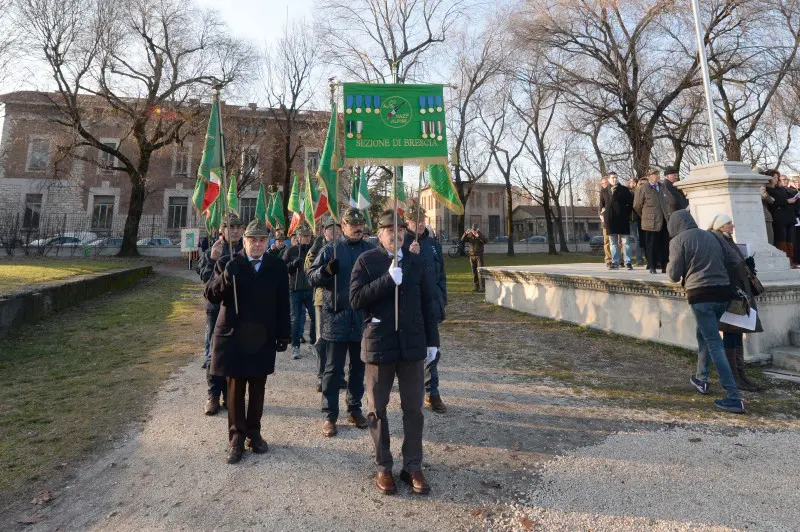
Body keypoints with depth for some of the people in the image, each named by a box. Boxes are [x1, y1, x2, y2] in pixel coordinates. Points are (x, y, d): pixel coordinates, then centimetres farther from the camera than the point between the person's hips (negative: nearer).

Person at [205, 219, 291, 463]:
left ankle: (254, 433, 28)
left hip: (263, 338, 1)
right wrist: (225, 277, -26)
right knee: (235, 389, 8)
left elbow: (283, 304, 2)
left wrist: (283, 334, 1)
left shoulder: (278, 266, 2)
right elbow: (211, 295, -7)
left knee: (257, 389, 12)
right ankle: (237, 438, 21)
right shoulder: (227, 263, -2)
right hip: (233, 336, -1)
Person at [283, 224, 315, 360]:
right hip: (295, 289, -1)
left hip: (311, 289, 1)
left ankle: (315, 342, 23)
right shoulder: (291, 250, 2)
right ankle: (295, 347, 13)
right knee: (296, 319, 5)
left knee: (315, 317, 6)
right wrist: (293, 264, -17)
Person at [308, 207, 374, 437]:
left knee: (359, 367, 15)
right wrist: (326, 270, -21)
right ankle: (329, 415, 17)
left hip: (363, 318, 3)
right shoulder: (331, 250, 1)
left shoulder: (371, 250, 6)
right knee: (333, 370, 5)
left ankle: (355, 409, 31)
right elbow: (312, 277, -1)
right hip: (336, 317, -2)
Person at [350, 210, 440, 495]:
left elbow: (427, 303, 8)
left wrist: (432, 340, 6)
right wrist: (388, 279, -22)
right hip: (379, 344, -2)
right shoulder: (366, 261, -3)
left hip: (412, 345, 2)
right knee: (378, 409, 11)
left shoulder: (416, 261, 6)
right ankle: (383, 467, 29)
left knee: (413, 409, 10)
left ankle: (413, 466, 27)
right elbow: (356, 299, -14)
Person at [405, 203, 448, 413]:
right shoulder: (402, 244, -6)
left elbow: (441, 274, 13)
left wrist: (442, 299, 7)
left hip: (431, 305, 4)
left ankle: (432, 393, 23)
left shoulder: (433, 244, 8)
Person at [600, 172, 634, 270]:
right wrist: (603, 213, 11)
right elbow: (602, 205, 21)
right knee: (613, 243, 6)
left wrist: (627, 212, 1)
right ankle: (615, 262, 12)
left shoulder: (624, 190, 5)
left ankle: (628, 262, 0)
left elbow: (631, 202, 7)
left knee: (625, 242, -2)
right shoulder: (604, 191, 12)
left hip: (622, 219, -2)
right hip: (610, 220, 2)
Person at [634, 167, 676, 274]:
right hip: (652, 223, -5)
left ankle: (664, 267, 12)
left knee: (665, 246, 5)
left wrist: (670, 214, 18)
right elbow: (637, 206, 0)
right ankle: (652, 267, 6)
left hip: (665, 221, 5)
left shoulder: (663, 188, 16)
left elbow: (672, 202, 24)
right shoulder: (642, 189, -3)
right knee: (652, 246, -2)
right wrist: (645, 216, 9)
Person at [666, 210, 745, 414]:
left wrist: (670, 265, 17)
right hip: (723, 292, 7)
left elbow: (674, 274, -4)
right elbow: (734, 259, 13)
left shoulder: (678, 241, -3)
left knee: (714, 343, -4)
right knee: (703, 334, 24)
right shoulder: (711, 236, 14)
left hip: (701, 295, -7)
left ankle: (734, 398, -5)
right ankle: (701, 379, 35)